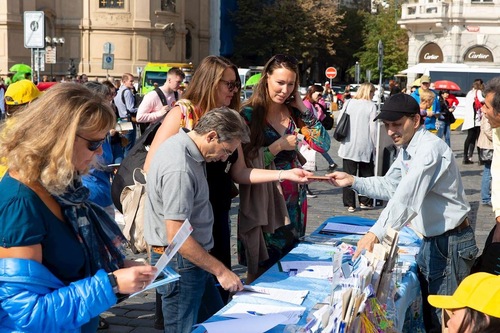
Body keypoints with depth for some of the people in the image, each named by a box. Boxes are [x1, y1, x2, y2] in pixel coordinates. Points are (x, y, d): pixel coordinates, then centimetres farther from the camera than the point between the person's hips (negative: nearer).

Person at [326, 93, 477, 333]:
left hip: (450, 243, -10)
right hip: (430, 239, 10)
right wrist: (352, 181, 1)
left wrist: (376, 233, -43)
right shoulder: (408, 149, 9)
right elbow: (389, 186, 14)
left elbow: (407, 197, -35)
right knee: (427, 312, 19)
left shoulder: (429, 149, -23)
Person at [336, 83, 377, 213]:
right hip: (365, 145, -2)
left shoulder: (348, 103, 3)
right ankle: (365, 201, 18)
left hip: (348, 145, 2)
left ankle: (350, 204, 5)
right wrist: (375, 145, 3)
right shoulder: (371, 106, -5)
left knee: (349, 174, 5)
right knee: (366, 174, 13)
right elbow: (373, 128, -7)